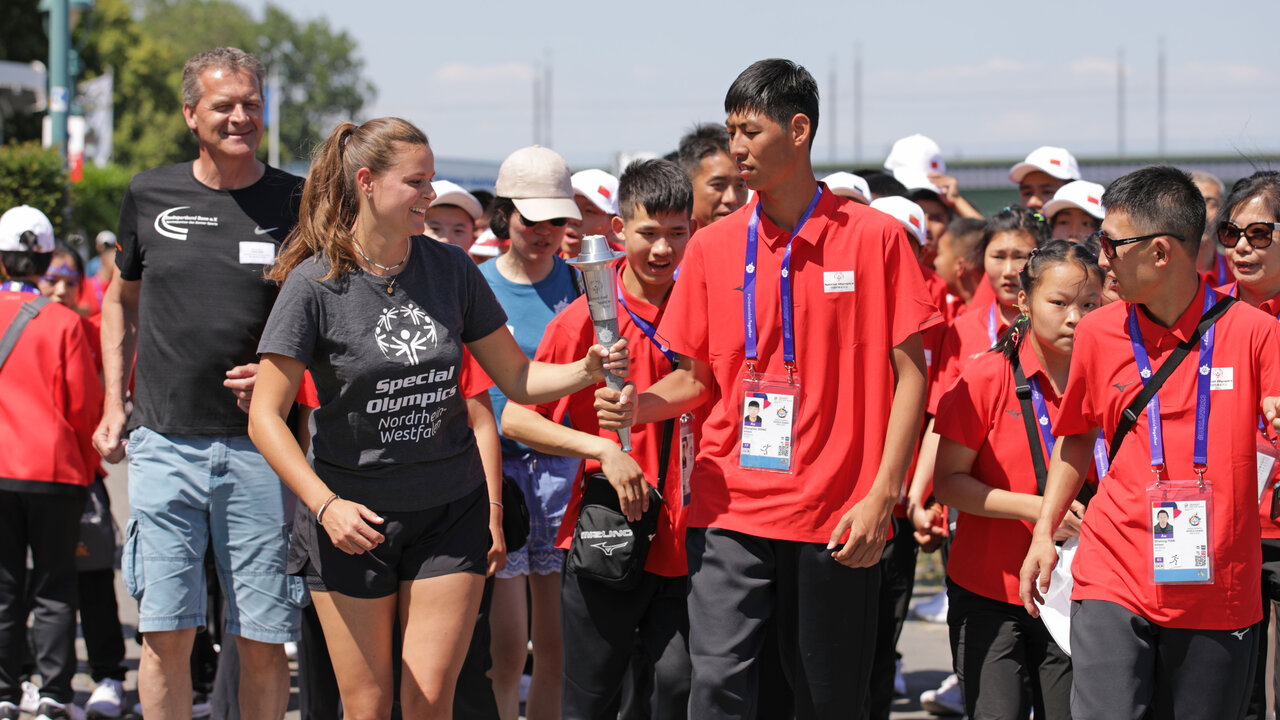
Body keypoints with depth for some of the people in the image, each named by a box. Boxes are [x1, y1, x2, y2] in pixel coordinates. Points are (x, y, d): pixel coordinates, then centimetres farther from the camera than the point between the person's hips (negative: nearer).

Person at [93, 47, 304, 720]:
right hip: (165, 440, 1)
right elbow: (121, 300, 21)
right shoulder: (150, 196, 7)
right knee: (165, 631, -2)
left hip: (259, 448, -1)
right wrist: (114, 406, 15)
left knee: (262, 639, 1)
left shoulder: (296, 204, 1)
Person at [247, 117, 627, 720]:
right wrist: (326, 505, -24)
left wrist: (587, 370, -13)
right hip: (352, 518, -3)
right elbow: (266, 417, -12)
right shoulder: (315, 284, -11)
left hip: (450, 512, 3)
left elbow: (517, 378, 7)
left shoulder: (451, 269, 2)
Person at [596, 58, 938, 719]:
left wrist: (881, 497, -9)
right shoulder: (713, 247, 7)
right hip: (730, 509, 2)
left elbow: (908, 374, -1)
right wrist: (639, 406, -8)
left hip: (836, 519, -2)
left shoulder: (875, 237, -2)